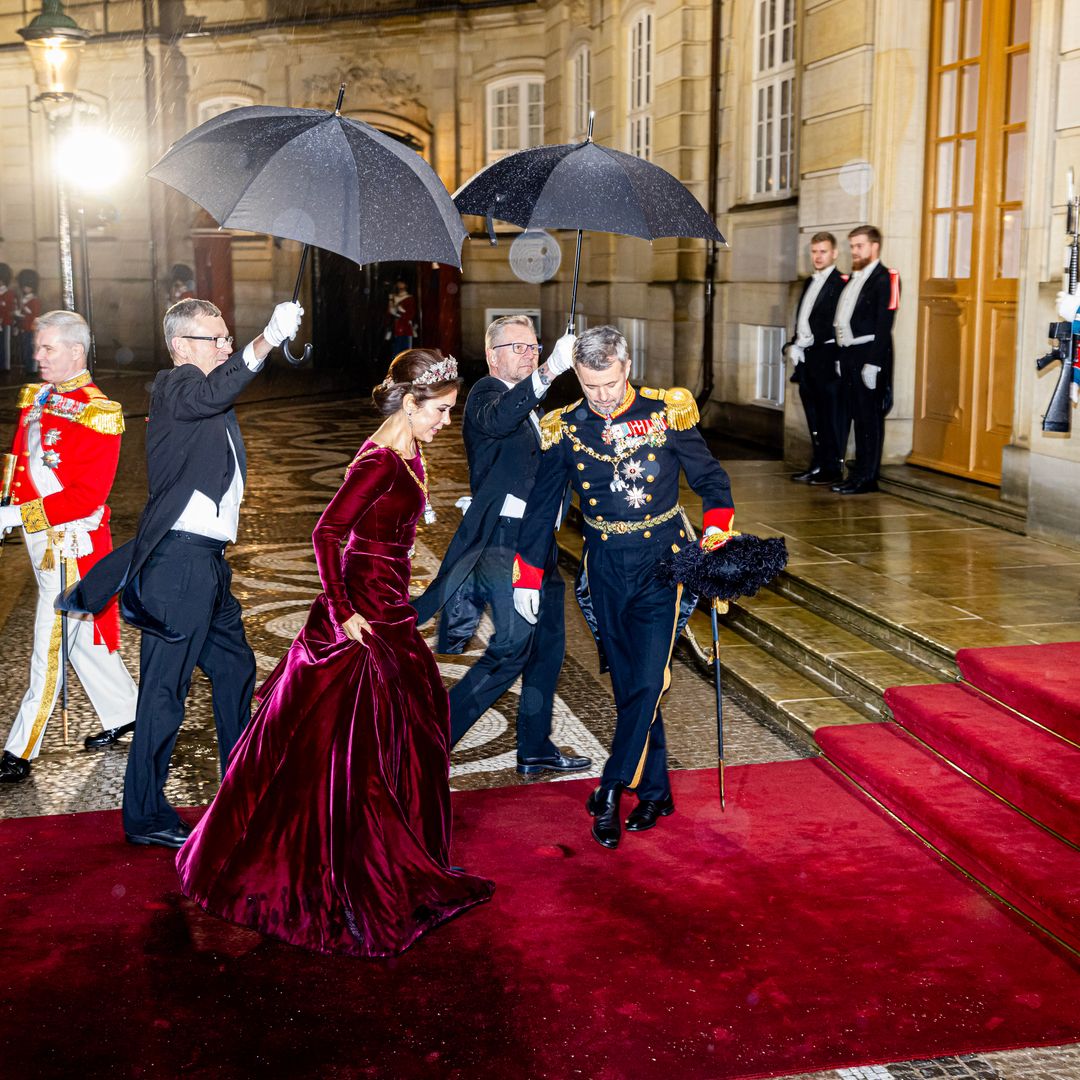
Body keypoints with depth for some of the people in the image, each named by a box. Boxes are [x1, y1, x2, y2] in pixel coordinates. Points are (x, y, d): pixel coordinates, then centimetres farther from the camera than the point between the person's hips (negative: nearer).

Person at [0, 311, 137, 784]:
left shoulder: (98, 414, -15)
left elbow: (88, 495, -20)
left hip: (71, 541, -8)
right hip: (40, 538, 8)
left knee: (50, 647, -3)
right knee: (82, 636, 18)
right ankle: (125, 714, 33)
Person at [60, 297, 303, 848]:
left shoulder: (203, 393, 21)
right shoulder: (172, 387, -12)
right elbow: (212, 392, -33)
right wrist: (267, 338, -43)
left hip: (208, 561, 10)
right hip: (179, 560, -10)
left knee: (235, 667, 21)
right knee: (166, 690, -4)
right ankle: (144, 815, 5)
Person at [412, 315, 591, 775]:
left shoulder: (528, 398, 19)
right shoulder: (486, 393, -10)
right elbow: (497, 419, -37)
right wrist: (549, 372, -47)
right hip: (503, 542, -10)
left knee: (548, 643, 14)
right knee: (513, 646, -13)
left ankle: (535, 746, 26)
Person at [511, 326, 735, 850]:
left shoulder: (666, 413, -6)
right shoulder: (565, 428, 1)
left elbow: (711, 479, 4)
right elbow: (542, 506, 11)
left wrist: (716, 535, -12)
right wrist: (527, 574, 12)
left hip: (661, 560, -2)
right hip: (605, 567, 3)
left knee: (647, 681, -10)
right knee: (628, 685, 7)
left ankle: (611, 789, -1)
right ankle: (655, 792, 17)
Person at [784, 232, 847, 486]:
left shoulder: (840, 283, -8)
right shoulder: (810, 282, 19)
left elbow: (834, 326, -14)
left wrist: (803, 343, -16)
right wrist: (794, 346, 6)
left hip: (826, 358, -8)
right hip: (806, 358, 8)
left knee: (831, 416, -3)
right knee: (814, 417, 12)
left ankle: (833, 468, 1)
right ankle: (818, 464, 19)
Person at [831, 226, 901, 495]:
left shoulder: (884, 279, -9)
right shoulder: (853, 278, 18)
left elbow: (883, 326, -16)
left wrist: (872, 363, -21)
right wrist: (842, 357, 15)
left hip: (869, 355, -8)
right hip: (849, 355, 8)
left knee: (870, 418, -3)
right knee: (857, 416, 12)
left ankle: (867, 477, 0)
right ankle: (859, 472, 18)